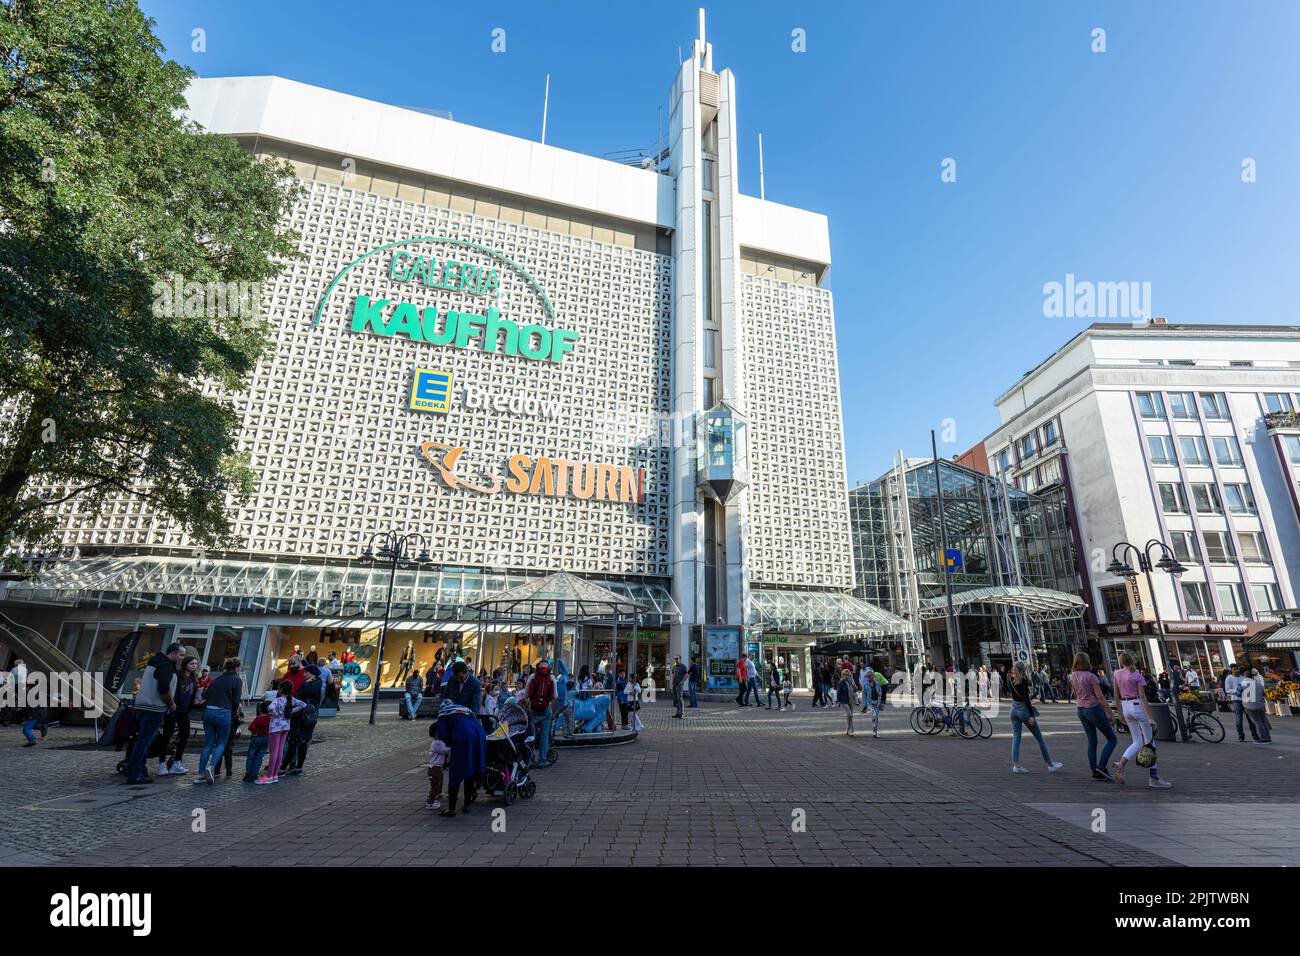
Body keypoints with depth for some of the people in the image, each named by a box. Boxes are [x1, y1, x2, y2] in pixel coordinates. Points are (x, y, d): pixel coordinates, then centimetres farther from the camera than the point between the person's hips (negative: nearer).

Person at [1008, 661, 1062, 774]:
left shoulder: (1011, 680, 3)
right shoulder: (1023, 681, -15)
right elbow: (1026, 698, -19)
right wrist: (1031, 715, -18)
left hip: (1014, 709, 6)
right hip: (1024, 709, -6)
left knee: (1015, 738, 7)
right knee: (1039, 737, 9)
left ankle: (1016, 765, 3)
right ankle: (1050, 765, 19)